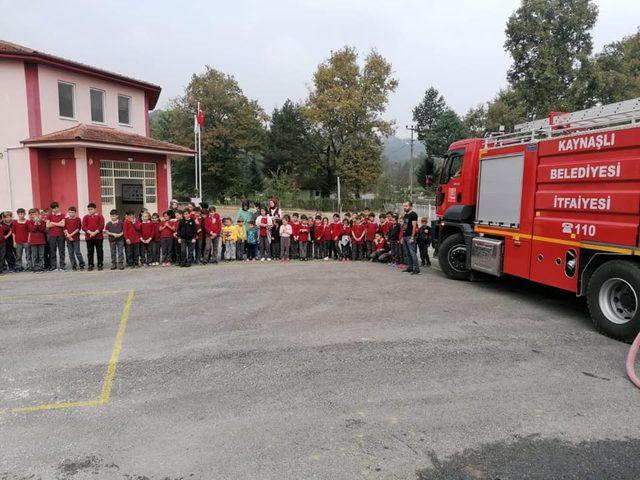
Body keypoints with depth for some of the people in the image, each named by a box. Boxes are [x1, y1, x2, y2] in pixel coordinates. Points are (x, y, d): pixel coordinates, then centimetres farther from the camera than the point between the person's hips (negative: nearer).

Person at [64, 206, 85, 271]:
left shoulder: (78, 219, 1)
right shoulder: (66, 219, 9)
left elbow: (78, 228, -5)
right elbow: (65, 228, 5)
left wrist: (71, 234, -11)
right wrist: (68, 235, -7)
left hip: (76, 238, -3)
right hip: (68, 238, 3)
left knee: (77, 252, -6)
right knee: (71, 253, 5)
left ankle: (81, 265, 4)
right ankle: (74, 266, 11)